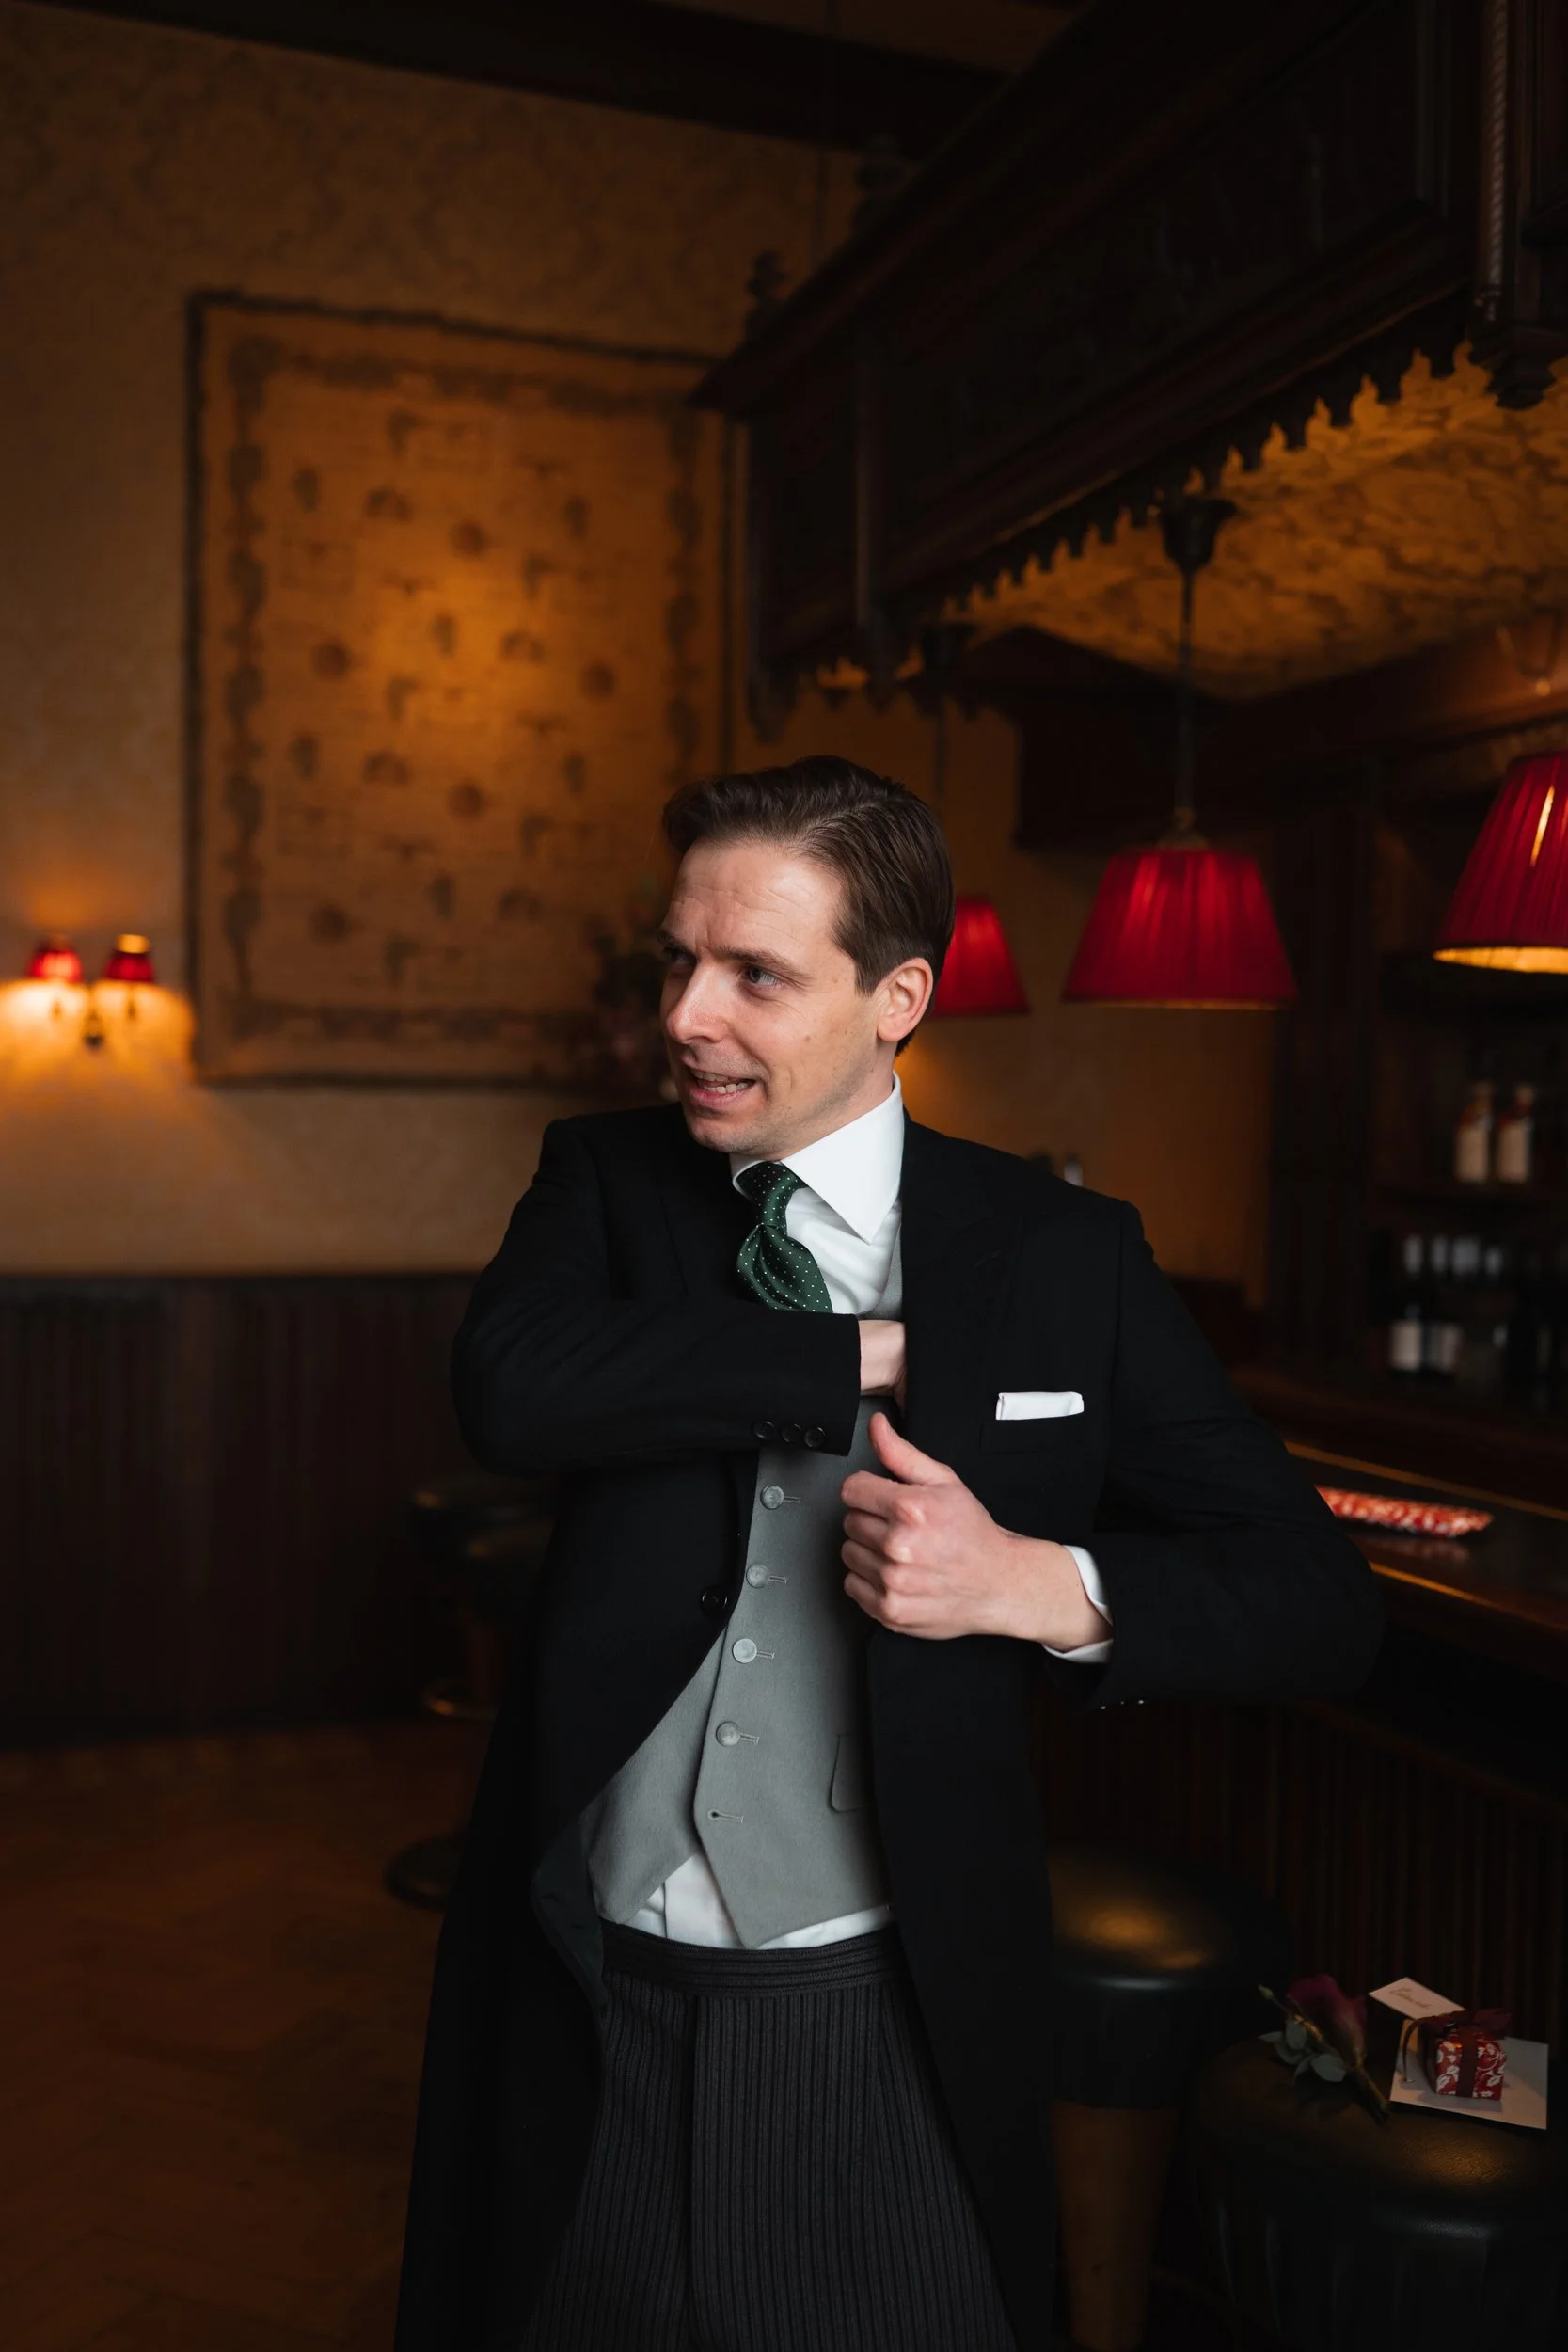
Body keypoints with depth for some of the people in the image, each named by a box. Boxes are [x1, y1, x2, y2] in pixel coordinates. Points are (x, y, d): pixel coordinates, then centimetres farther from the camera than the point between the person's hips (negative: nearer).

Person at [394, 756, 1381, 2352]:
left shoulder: (1063, 1261, -5)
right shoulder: (607, 1178, 0)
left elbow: (1318, 1601, -4)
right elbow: (509, 1386, -22)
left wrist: (1036, 1583, -21)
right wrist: (877, 1353, -18)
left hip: (881, 2041, -1)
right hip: (583, 2023, 2)